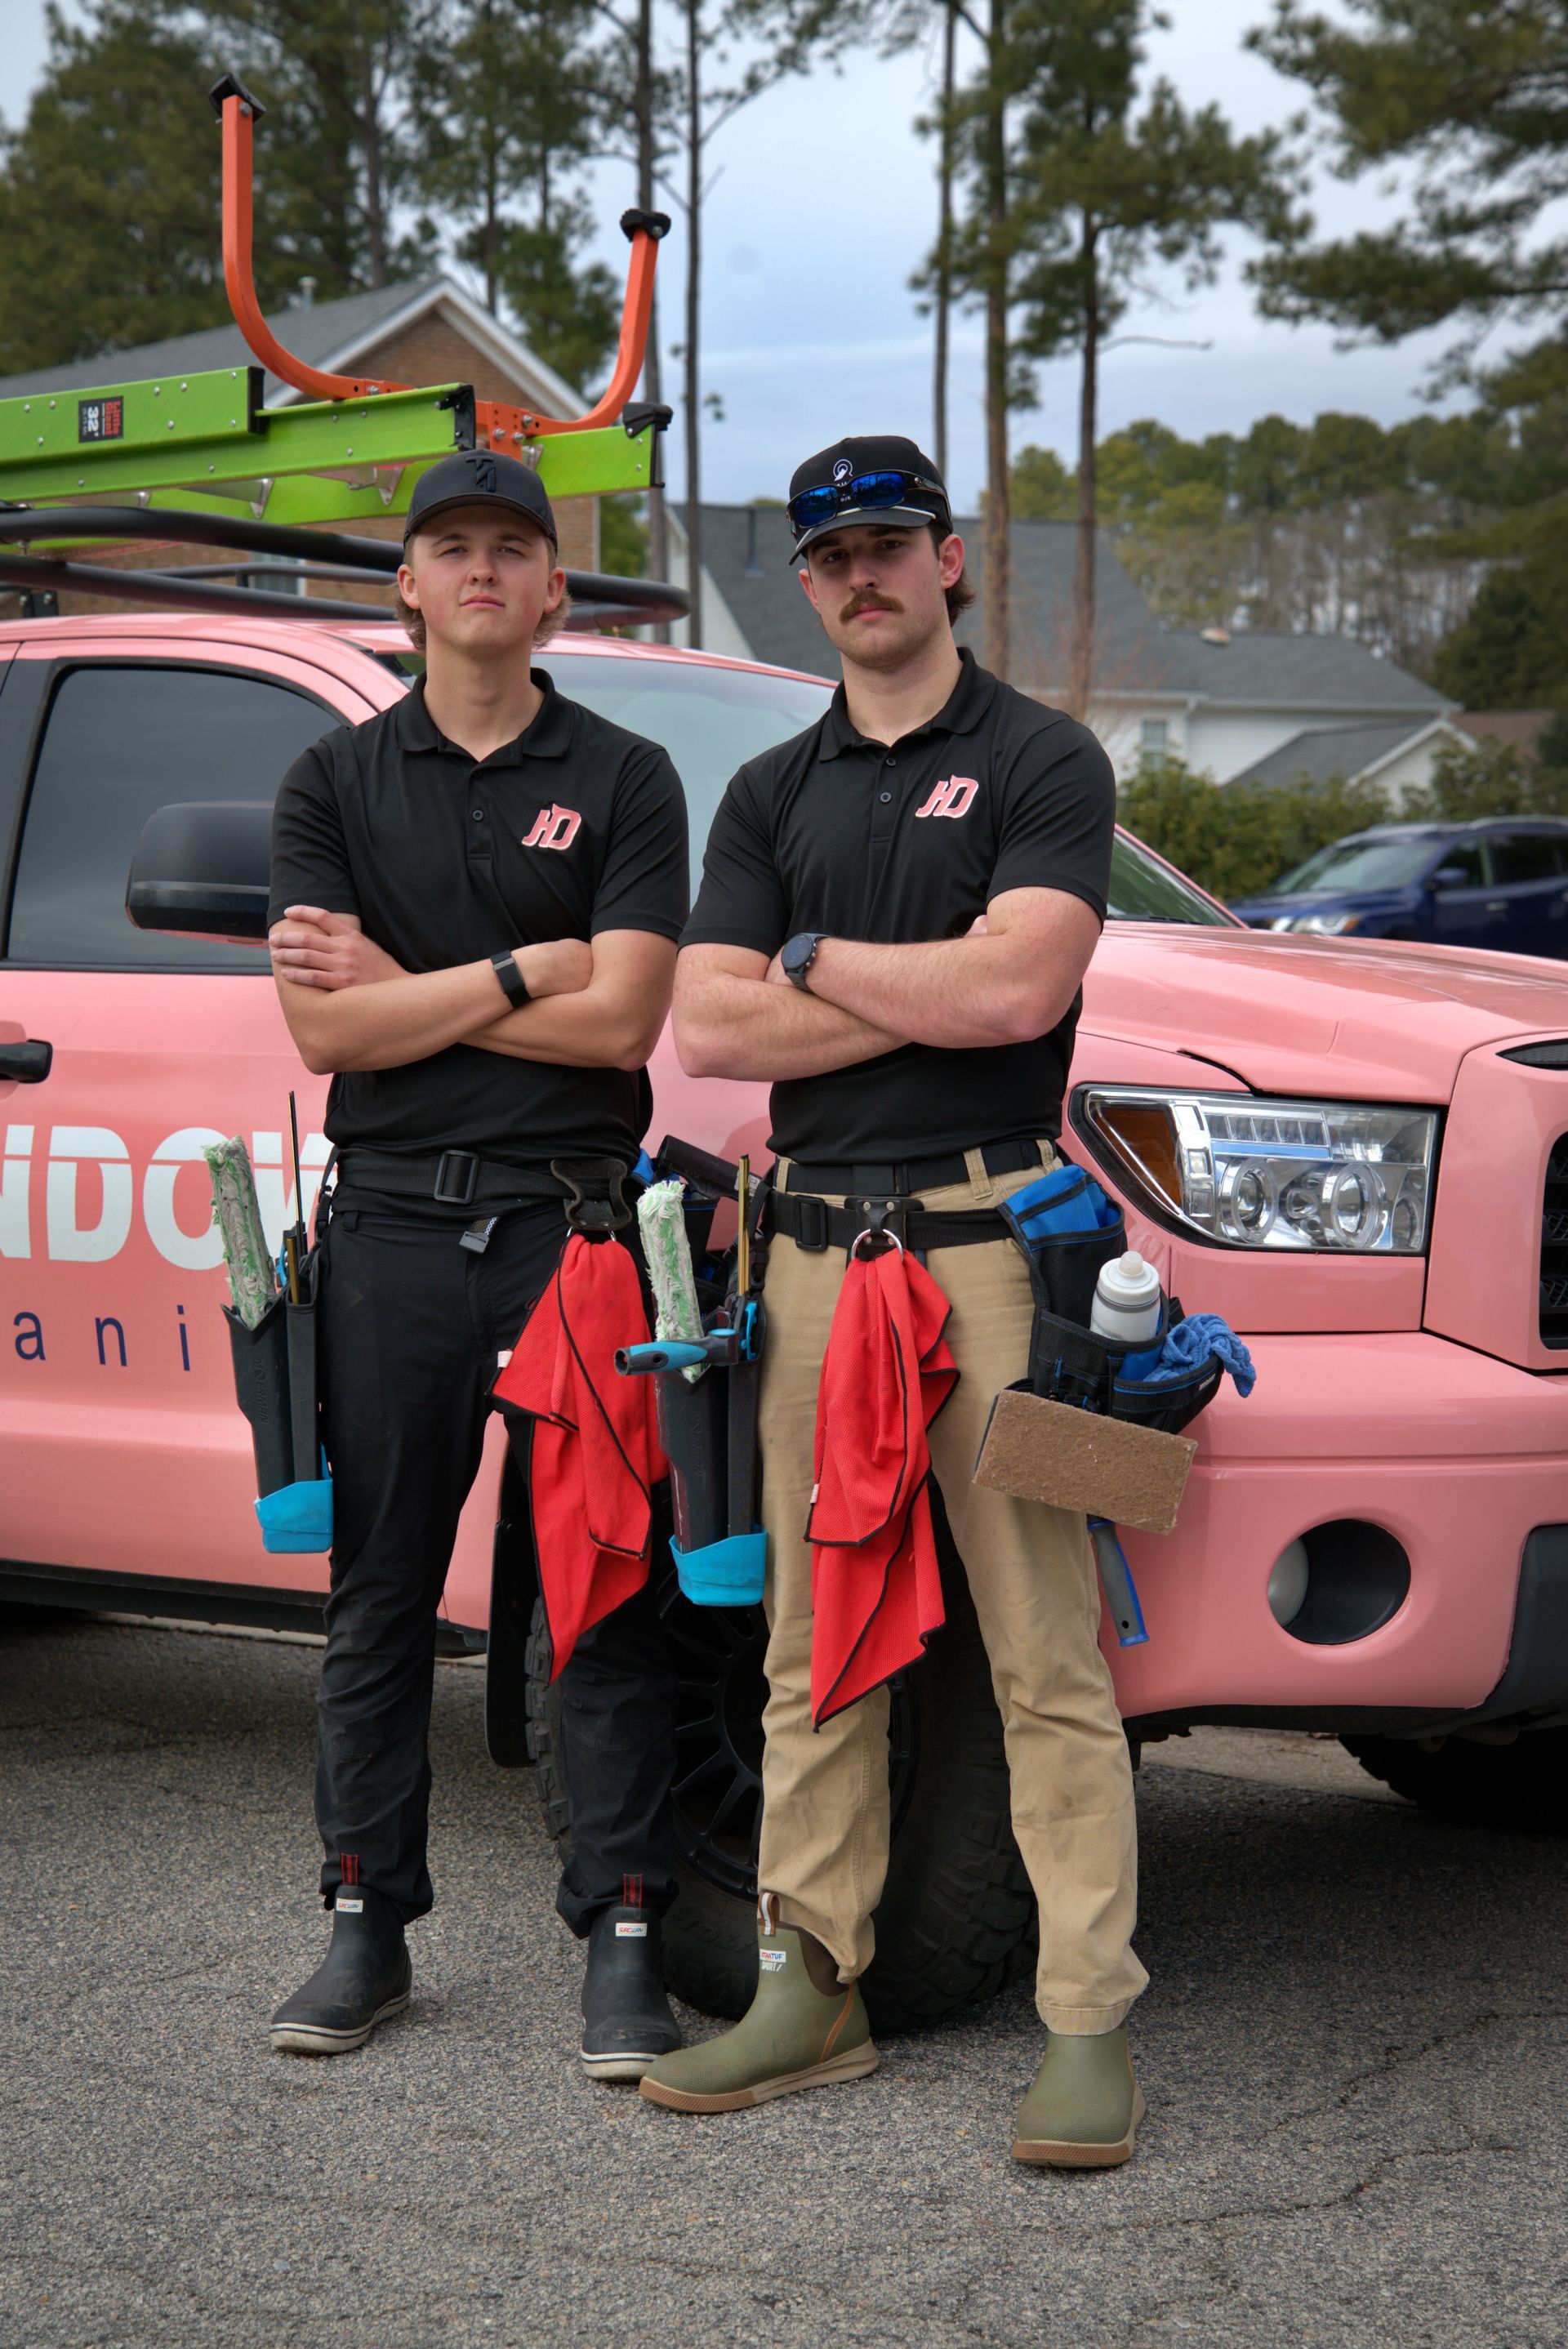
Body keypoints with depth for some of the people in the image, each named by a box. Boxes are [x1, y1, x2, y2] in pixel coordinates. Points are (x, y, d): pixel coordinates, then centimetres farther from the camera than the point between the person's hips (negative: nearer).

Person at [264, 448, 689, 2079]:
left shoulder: (623, 780, 5)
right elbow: (324, 1031, -2)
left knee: (606, 1590, -1)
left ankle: (623, 1934, 6)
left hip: (577, 1222, -2)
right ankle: (367, 1921, 18)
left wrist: (402, 987, -4)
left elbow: (621, 1023, -7)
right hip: (393, 1225, 2)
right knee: (380, 1593, 8)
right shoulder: (334, 782, 10)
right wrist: (519, 974, -7)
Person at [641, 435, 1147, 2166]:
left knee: (1046, 1658, -5)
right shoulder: (772, 793, 16)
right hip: (816, 1244, 5)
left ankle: (1090, 2022, -1)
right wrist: (933, 992, -4)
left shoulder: (1042, 762, 3)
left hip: (989, 1234, -5)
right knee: (815, 1649, 8)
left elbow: (1018, 986, -13)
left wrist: (812, 959, -1)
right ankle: (810, 1988, 16)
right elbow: (708, 1031, 4)